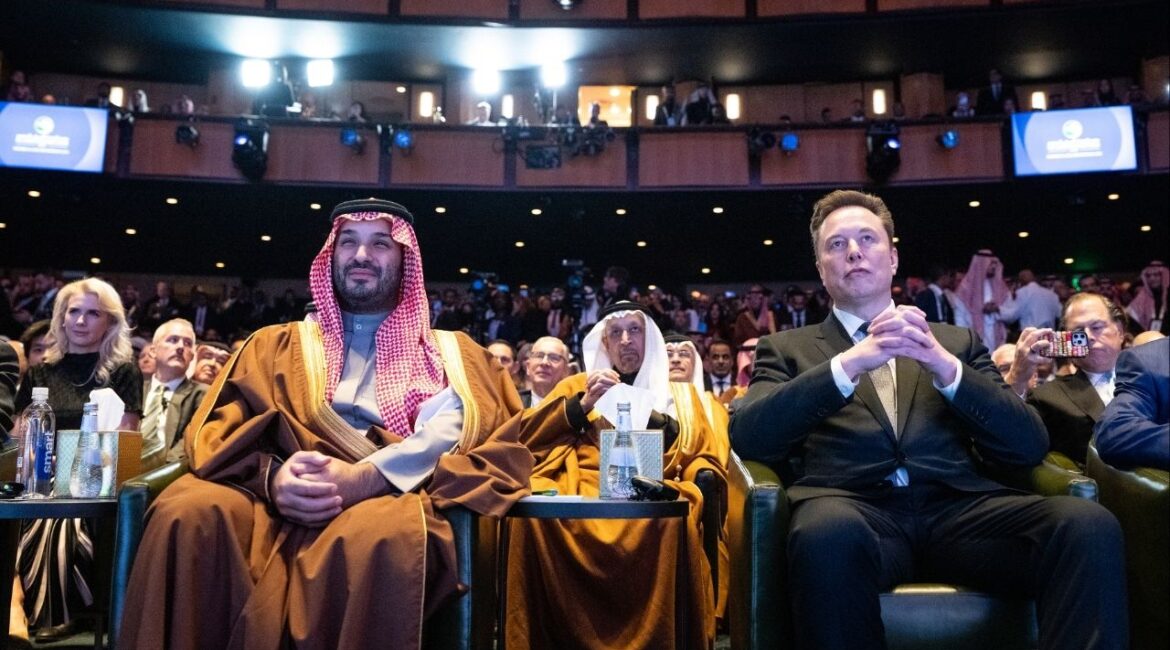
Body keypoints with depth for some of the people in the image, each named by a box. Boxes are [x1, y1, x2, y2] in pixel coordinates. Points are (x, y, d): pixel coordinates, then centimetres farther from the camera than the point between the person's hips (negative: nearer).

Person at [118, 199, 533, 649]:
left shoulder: (447, 352, 20)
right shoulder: (277, 344, 25)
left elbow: (450, 429, -1)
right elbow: (217, 431, 12)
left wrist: (366, 476, -19)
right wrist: (271, 477, -12)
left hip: (390, 494, -1)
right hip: (276, 499, 2)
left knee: (382, 534, -38)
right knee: (187, 513, -30)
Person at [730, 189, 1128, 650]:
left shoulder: (956, 342, 24)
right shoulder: (787, 349, 18)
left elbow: (1030, 446, 12)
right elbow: (747, 437, -2)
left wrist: (946, 368, -5)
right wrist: (849, 362, -12)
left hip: (956, 508, 2)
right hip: (852, 511, -1)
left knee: (1090, 525, -27)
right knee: (828, 532, -37)